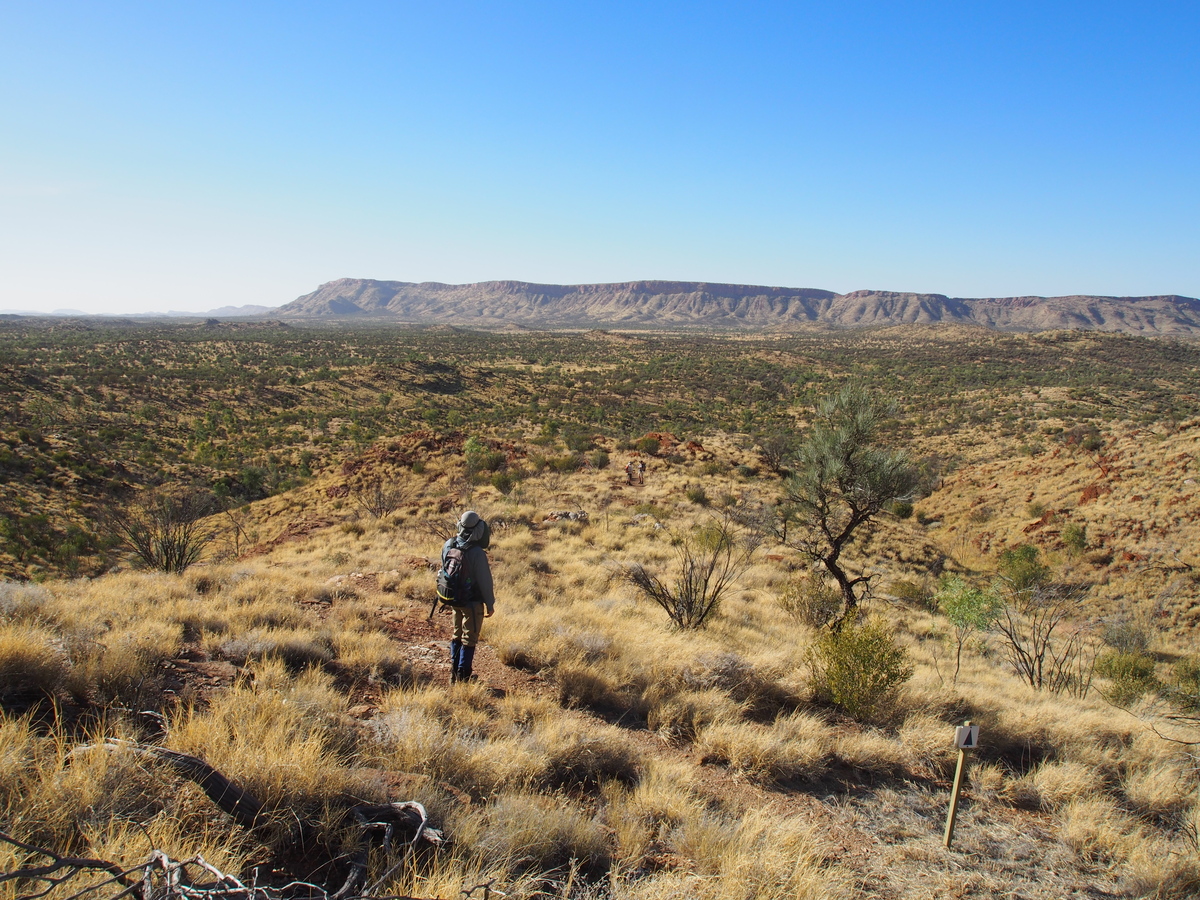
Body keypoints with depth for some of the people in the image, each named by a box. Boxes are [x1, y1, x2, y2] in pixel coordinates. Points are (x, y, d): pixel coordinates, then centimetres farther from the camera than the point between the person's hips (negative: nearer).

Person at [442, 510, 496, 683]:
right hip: (473, 602, -6)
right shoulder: (476, 552, -25)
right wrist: (490, 604, -6)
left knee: (457, 636, 20)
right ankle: (463, 678, 9)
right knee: (469, 639, 6)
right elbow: (485, 580, -18)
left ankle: (453, 675, 28)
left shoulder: (447, 545, -5)